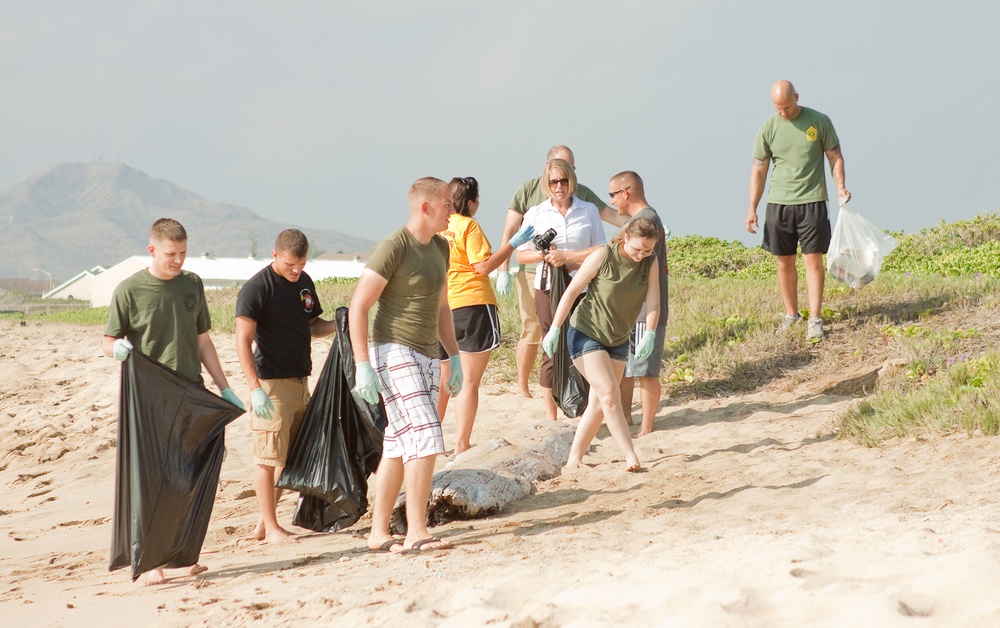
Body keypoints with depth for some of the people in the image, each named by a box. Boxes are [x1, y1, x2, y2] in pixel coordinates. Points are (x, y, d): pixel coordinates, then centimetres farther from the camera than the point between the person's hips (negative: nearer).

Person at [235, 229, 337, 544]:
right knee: (268, 457, -4)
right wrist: (255, 388, -23)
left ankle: (264, 524, 20)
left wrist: (338, 324, 1)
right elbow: (243, 342, -16)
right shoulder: (256, 288, -12)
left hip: (299, 381, 8)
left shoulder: (304, 282, 11)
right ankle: (271, 527, 2)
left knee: (292, 457, 12)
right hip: (272, 384, -8)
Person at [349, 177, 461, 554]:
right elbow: (358, 307, -14)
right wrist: (363, 365, -19)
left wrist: (454, 356, 20)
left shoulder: (439, 247, 14)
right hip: (395, 353, -8)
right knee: (425, 437, -17)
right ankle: (416, 533, -18)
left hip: (427, 356, 9)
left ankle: (379, 533, 13)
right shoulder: (393, 248, -13)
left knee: (399, 446, 9)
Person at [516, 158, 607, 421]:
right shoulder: (535, 214, 8)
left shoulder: (589, 210, 6)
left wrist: (567, 256, -10)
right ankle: (550, 416, 9)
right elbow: (521, 254, 8)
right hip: (548, 289, 0)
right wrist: (544, 255, -12)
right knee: (552, 351, 0)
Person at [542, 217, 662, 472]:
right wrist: (554, 330, -14)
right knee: (609, 394, -16)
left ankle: (574, 459, 16)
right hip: (586, 334, -5)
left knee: (599, 403, 7)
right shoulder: (603, 256, -18)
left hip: (618, 341, 5)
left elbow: (653, 302, -13)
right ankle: (631, 456, -17)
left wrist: (649, 335, -30)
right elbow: (572, 291, -13)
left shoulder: (650, 263, -7)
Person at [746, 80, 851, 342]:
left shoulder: (819, 121, -1)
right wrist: (752, 208, 4)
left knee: (813, 260, -6)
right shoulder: (768, 129, 3)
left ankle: (815, 320, -4)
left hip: (812, 201, -2)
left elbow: (835, 157, 7)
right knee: (784, 261, 6)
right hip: (779, 202, 2)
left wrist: (840, 186, -9)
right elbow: (759, 169, 8)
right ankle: (791, 315, 21)